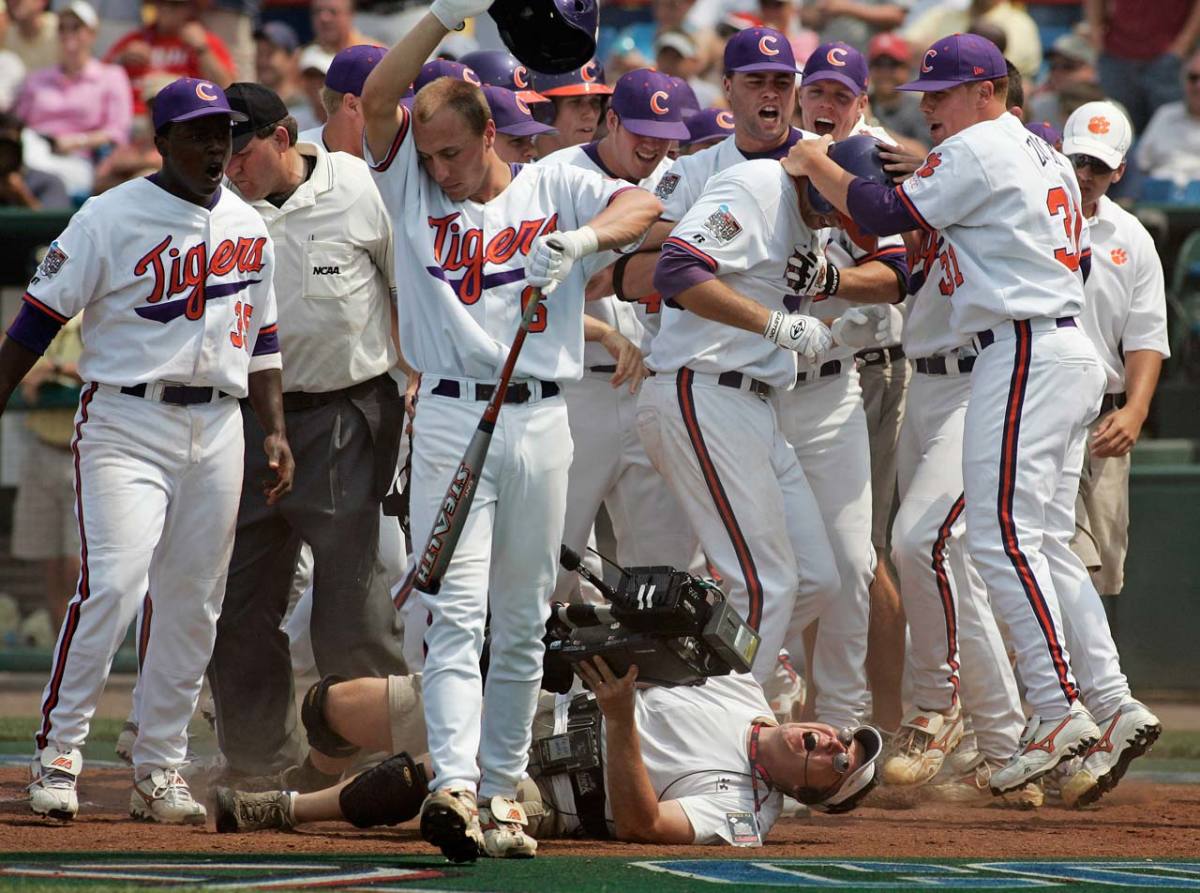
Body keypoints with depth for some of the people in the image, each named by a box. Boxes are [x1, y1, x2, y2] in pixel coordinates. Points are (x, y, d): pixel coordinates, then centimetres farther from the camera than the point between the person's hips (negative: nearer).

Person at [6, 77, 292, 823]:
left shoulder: (250, 229, 13)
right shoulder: (112, 217, -5)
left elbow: (262, 337, 19)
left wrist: (275, 431, 11)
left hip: (217, 427, 6)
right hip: (126, 421, -6)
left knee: (195, 604, 5)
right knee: (114, 582, -18)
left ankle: (160, 769, 12)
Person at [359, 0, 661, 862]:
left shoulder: (555, 188, 7)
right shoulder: (413, 188, 9)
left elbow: (643, 205, -9)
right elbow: (378, 96, -5)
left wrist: (581, 240, -28)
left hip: (540, 424, 1)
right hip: (451, 419, -1)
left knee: (523, 623, 7)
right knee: (456, 613, -11)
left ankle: (501, 792, 15)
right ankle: (454, 788, -22)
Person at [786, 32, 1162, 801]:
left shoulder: (976, 152, -7)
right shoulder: (1046, 158, 21)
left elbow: (883, 214, -10)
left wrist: (815, 164, 4)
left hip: (1026, 355, -10)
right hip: (1074, 353, 10)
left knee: (1003, 534, -13)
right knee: (1047, 544, 9)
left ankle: (1058, 711, -19)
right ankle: (1115, 704, 2)